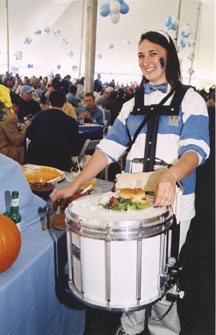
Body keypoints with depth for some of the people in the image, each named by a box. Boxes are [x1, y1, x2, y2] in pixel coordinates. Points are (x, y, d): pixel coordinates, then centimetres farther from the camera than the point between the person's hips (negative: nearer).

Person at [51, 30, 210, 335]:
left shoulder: (190, 100, -2)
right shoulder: (132, 105, 11)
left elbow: (195, 149, -15)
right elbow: (109, 148, 5)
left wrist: (170, 175, -37)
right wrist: (74, 185, -4)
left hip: (172, 201, -4)